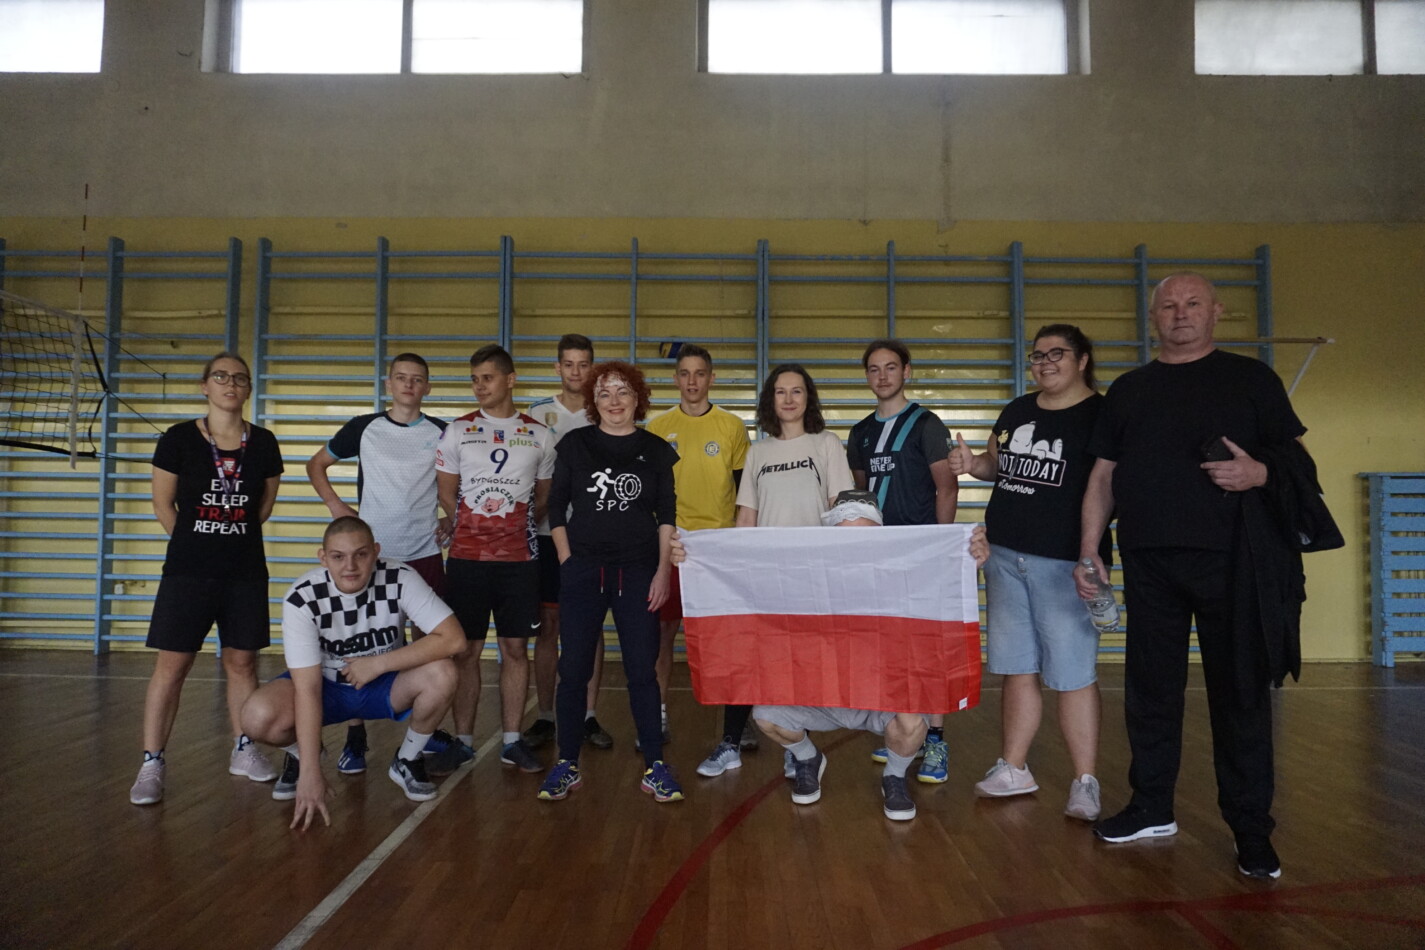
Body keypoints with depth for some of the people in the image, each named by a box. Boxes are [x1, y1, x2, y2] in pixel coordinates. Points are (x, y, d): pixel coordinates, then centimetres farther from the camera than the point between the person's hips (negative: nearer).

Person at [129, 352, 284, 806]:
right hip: (187, 569, -2)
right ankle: (151, 764, 7)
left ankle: (243, 750, 24)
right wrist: (196, 542, 8)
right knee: (171, 664, -2)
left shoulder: (263, 443, 2)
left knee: (242, 662, 9)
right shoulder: (178, 439, -4)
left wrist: (234, 536, 10)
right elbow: (163, 504, 4)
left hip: (246, 570, 2)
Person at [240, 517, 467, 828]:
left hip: (385, 686, 1)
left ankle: (407, 760, -1)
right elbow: (307, 689, -27)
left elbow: (453, 639, -30)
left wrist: (378, 664, -30)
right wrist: (311, 772, -30)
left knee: (441, 674, -30)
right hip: (327, 687, 0)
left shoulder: (400, 579, -23)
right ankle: (299, 755, 9)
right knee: (259, 717, -29)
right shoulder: (302, 599, -25)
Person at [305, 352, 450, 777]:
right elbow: (316, 464, 14)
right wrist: (334, 504, 1)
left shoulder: (441, 434, 4)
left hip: (425, 554, 1)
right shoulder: (363, 428, 3)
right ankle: (355, 738, 10)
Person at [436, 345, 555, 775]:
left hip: (519, 557, 1)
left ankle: (512, 741, 14)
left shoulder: (540, 435, 6)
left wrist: (512, 527, 7)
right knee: (467, 649, 3)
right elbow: (446, 495, 8)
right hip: (467, 557, 0)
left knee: (516, 648, 4)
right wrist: (471, 528, 5)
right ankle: (463, 741, 13)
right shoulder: (458, 431, 5)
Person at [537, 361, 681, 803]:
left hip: (637, 571, 0)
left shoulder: (656, 450, 6)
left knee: (642, 668, 0)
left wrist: (663, 570, -2)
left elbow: (667, 515, 6)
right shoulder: (574, 444, 5)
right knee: (573, 669, 2)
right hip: (582, 571, 0)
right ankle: (567, 765, 15)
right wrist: (567, 560, -1)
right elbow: (556, 507, 7)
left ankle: (655, 766, 10)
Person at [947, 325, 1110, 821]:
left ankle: (1085, 783, 9)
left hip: (1063, 560, -6)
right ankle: (1014, 769, 23)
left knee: (1072, 672, -2)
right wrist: (971, 464, 4)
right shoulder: (1017, 411, 14)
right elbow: (997, 463, 26)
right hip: (1005, 555, 6)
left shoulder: (1101, 416, -5)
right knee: (1017, 668, 13)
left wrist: (1092, 556, -23)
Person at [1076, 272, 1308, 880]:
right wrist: (1088, 548, 7)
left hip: (1230, 556, -3)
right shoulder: (1128, 390, 15)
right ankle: (1152, 808, 22)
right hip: (1148, 560, 3)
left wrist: (1258, 472, -16)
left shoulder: (1251, 378, 8)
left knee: (1241, 691, 1)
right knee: (1150, 688, 9)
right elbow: (1103, 476, 14)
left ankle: (1251, 829, 12)